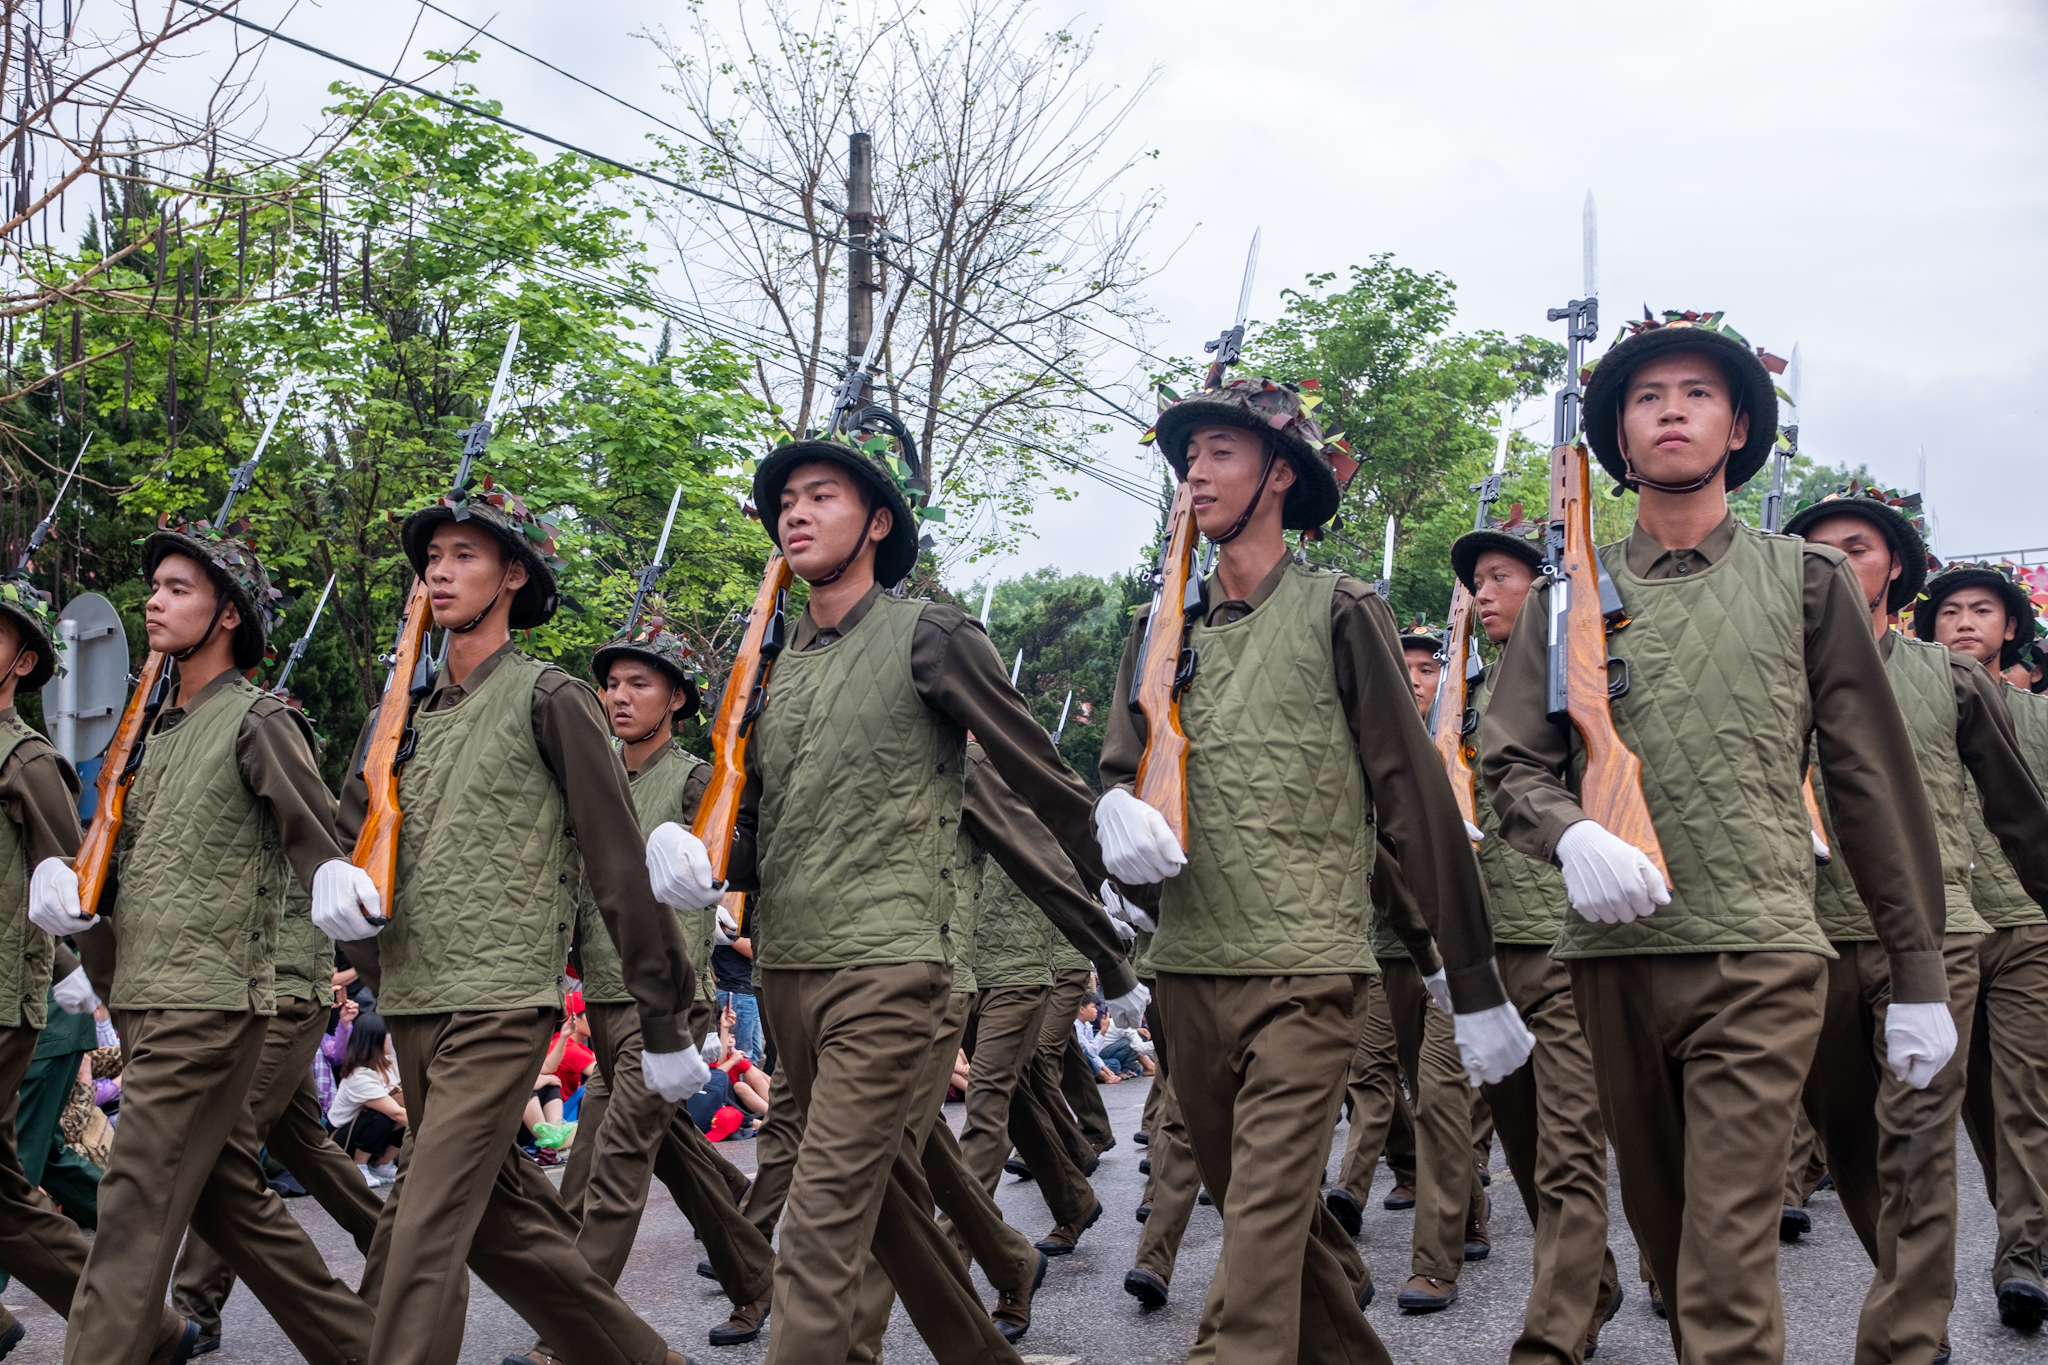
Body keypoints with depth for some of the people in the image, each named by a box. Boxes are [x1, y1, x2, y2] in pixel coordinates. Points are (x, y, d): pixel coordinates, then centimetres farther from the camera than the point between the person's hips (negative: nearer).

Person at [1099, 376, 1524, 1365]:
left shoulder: (1338, 614, -1)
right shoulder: (1160, 627, 13)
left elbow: (1415, 798, -2)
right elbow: (1121, 764, 10)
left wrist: (1477, 986, -3)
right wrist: (1117, 805, -17)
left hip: (1307, 972, -6)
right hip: (1186, 969, 6)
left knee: (1264, 1223, -13)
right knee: (1265, 1211, 16)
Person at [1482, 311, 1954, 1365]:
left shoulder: (1806, 582, 9)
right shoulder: (1569, 594, 12)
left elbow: (1873, 777, 9)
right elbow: (1511, 762, 7)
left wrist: (1920, 972, 6)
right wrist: (1570, 834, -17)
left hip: (1759, 956, -2)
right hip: (1613, 950, 3)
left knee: (1729, 1258, -11)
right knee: (1658, 1223, 13)